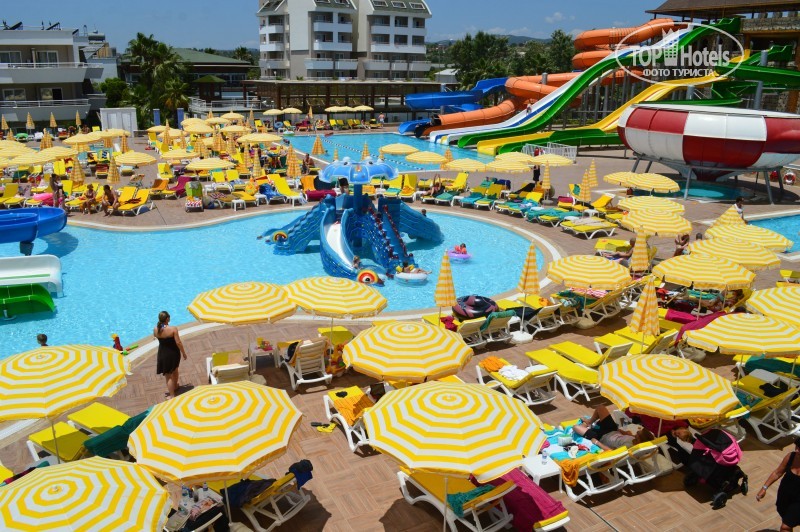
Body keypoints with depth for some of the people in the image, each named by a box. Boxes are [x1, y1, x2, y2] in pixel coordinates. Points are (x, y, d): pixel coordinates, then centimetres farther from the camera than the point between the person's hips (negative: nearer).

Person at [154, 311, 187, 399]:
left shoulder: (156, 329, -12)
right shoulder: (173, 329, -24)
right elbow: (178, 343, -20)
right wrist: (183, 353, -7)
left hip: (162, 353, 2)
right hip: (173, 353, -2)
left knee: (168, 375, 12)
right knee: (174, 370, 27)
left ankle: (172, 395, 17)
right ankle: (175, 386, 49)